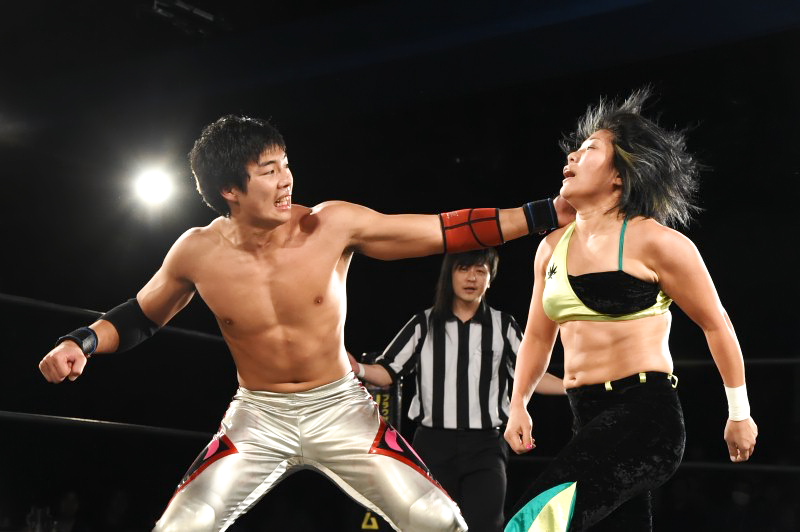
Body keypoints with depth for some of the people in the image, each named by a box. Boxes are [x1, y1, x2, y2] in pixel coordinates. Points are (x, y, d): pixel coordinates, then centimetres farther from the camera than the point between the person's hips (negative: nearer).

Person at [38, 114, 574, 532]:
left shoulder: (334, 223, -17)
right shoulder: (197, 253, -13)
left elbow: (446, 230, -15)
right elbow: (140, 316, 7)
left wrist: (551, 211, -19)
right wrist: (82, 342, -11)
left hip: (341, 410, 0)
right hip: (257, 418, 1)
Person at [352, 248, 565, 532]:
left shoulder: (503, 326, 6)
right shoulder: (424, 323, 5)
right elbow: (389, 371, 2)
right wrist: (357, 368, -19)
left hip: (484, 445, 0)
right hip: (433, 444, 0)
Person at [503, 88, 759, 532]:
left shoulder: (652, 241, -8)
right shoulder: (552, 247, 11)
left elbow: (716, 325, 0)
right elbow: (538, 335, 22)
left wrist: (739, 414, 6)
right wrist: (518, 404, 13)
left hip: (645, 413, -7)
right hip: (589, 418, 7)